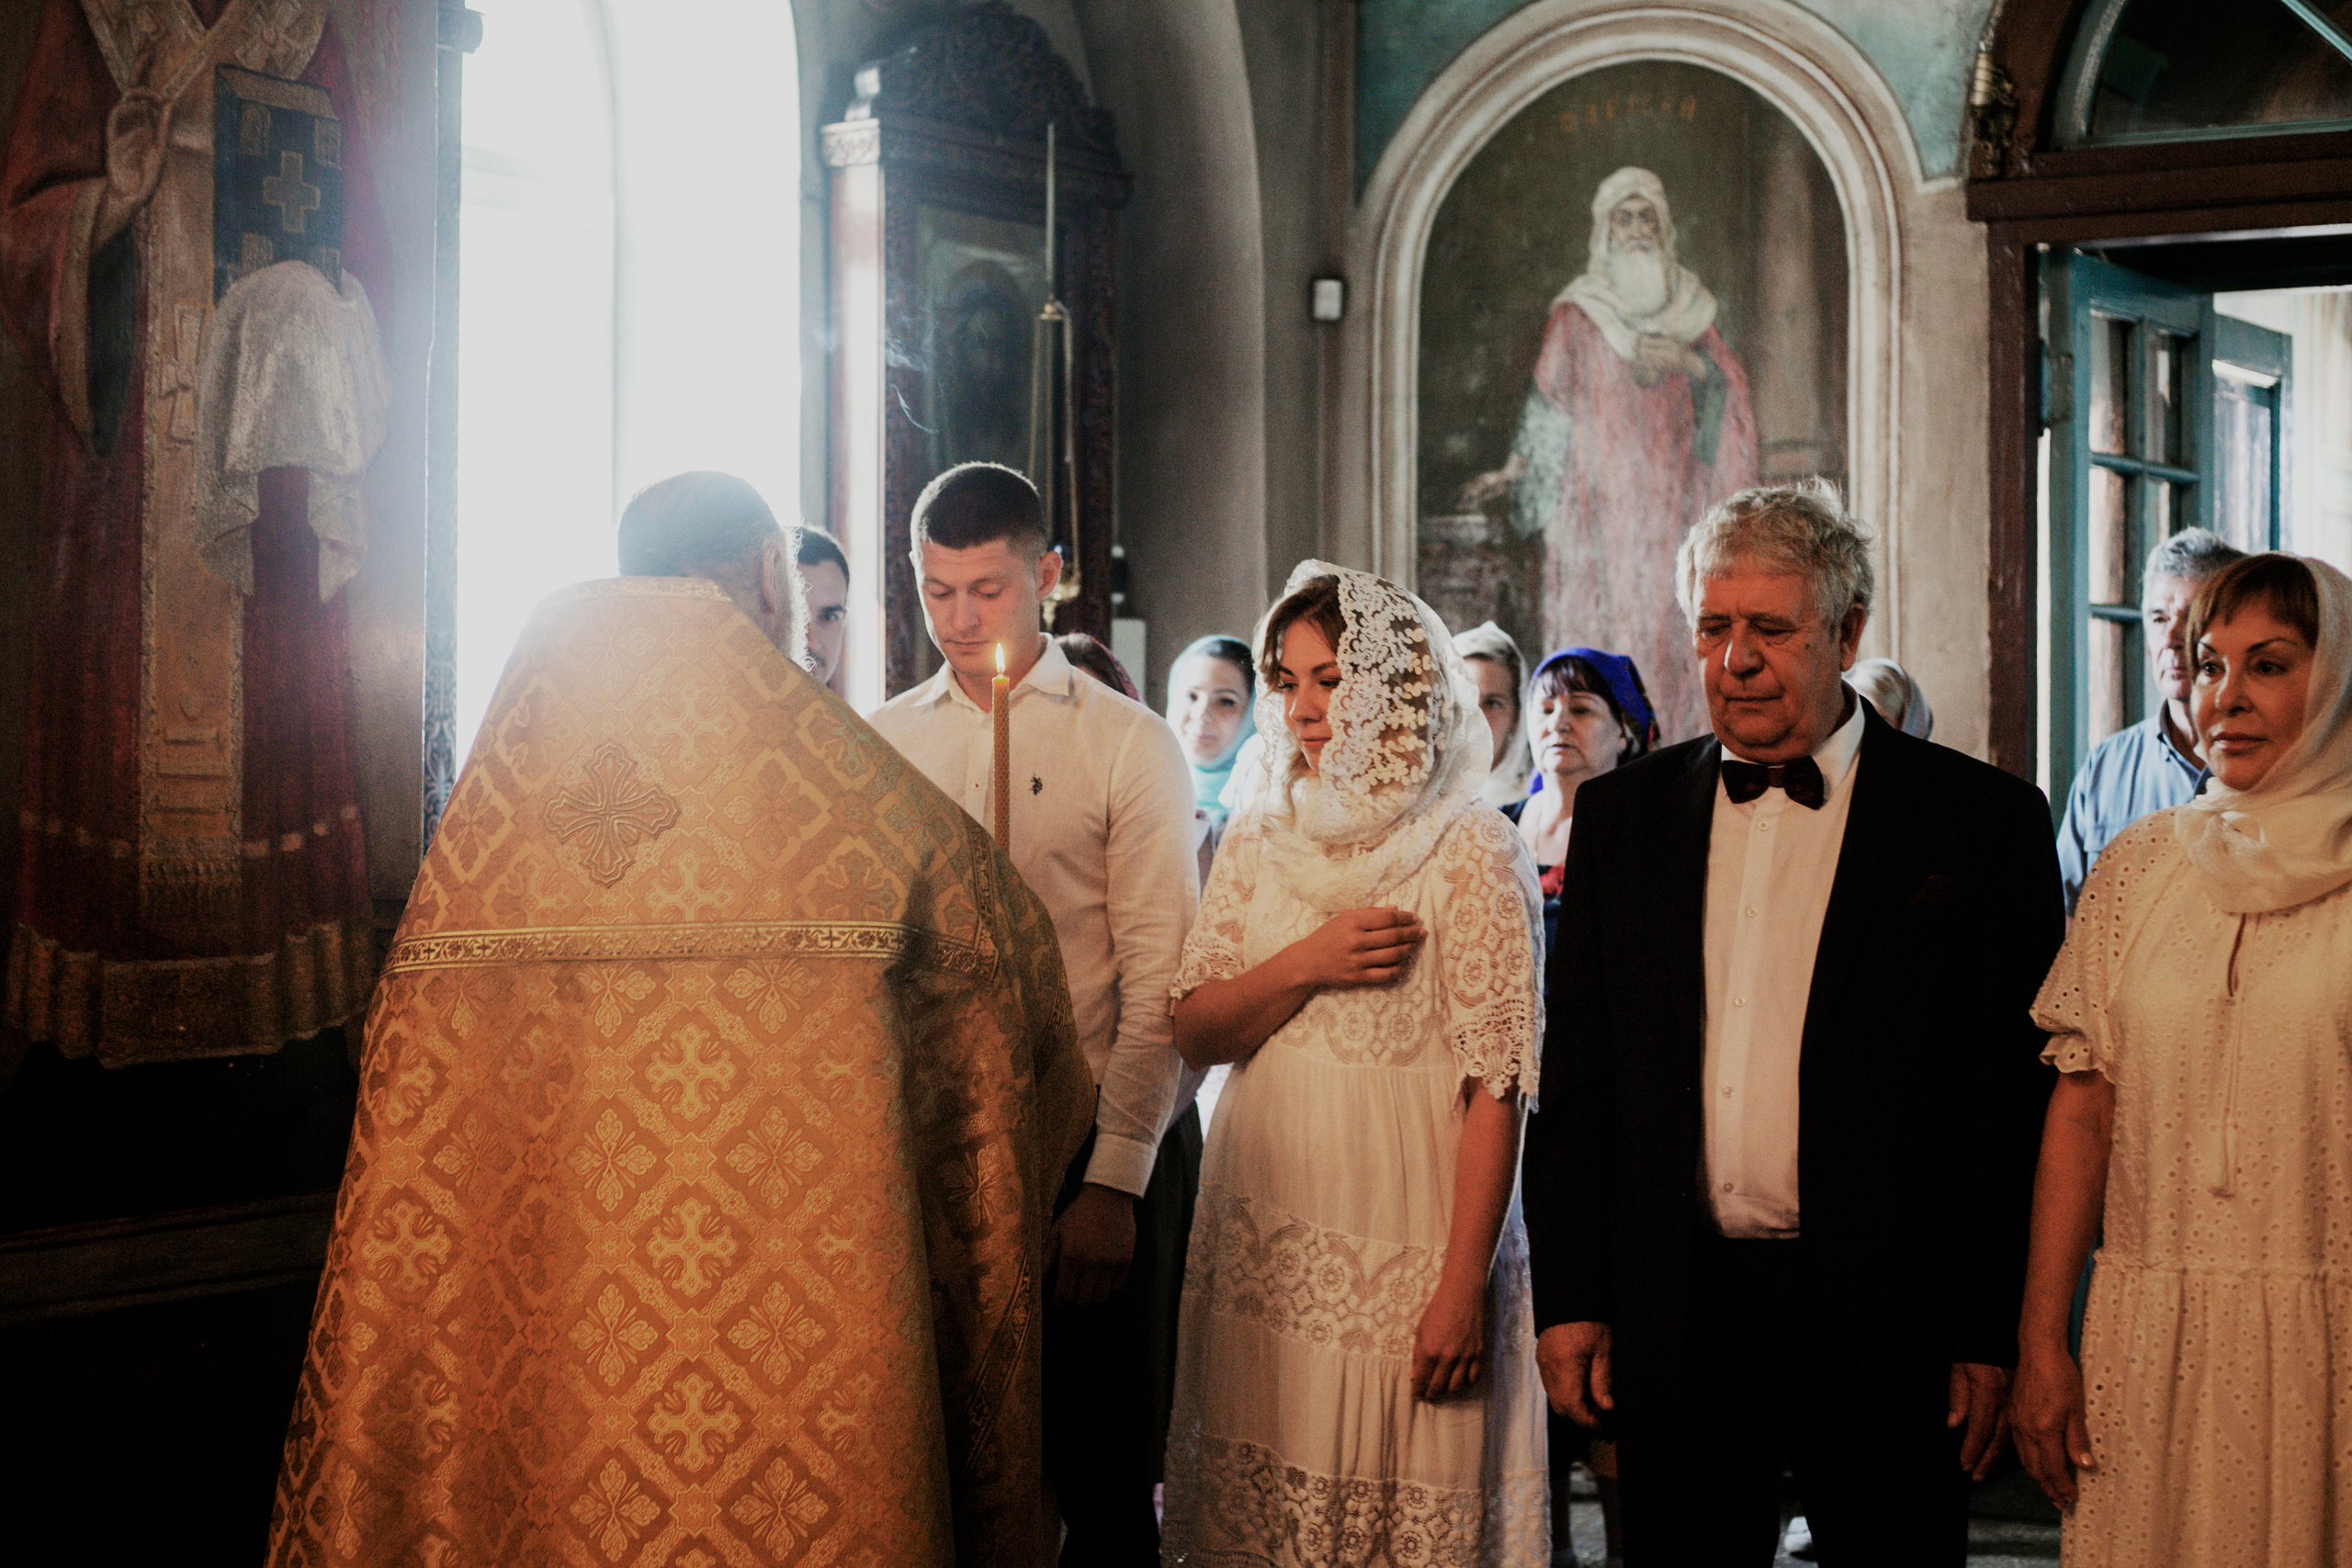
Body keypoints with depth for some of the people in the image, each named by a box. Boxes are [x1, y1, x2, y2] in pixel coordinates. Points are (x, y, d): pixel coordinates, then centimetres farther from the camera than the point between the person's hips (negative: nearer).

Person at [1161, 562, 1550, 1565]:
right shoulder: (1259, 843, 11)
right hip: (1263, 1235, 5)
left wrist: (1465, 1284, -15)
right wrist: (1304, 966, -10)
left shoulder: (1470, 852, -6)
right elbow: (1193, 1031, 9)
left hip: (1403, 1246, -5)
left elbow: (1498, 1080, -10)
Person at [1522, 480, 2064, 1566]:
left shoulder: (1982, 819, -2)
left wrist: (1994, 1336, -7)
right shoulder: (1623, 813, 8)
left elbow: (2022, 1096, -3)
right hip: (1674, 1323, 3)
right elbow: (1575, 1070, 10)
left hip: (1888, 1328, -3)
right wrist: (1570, 1299, 4)